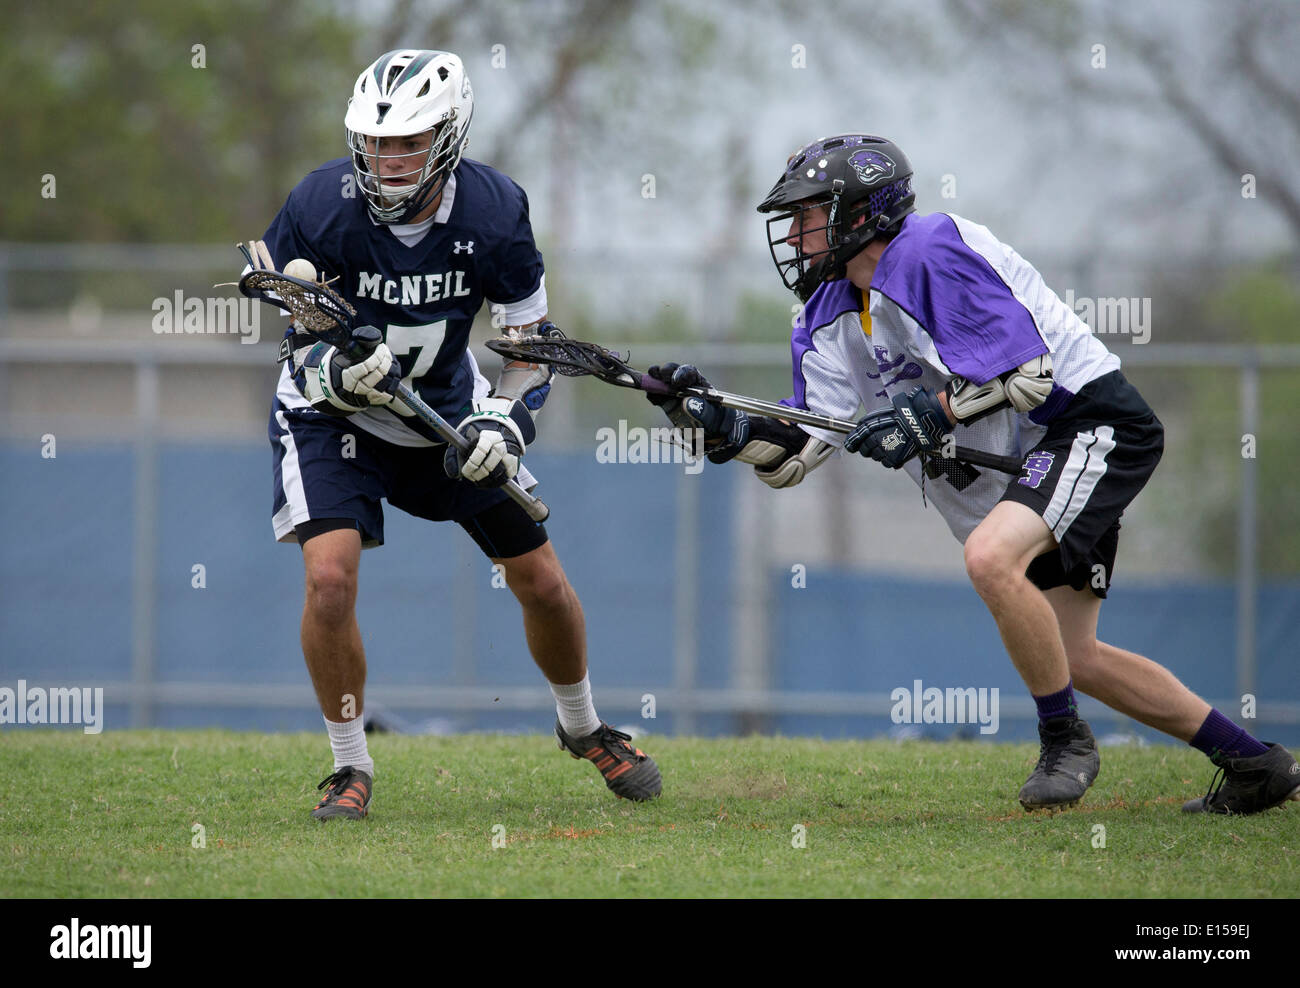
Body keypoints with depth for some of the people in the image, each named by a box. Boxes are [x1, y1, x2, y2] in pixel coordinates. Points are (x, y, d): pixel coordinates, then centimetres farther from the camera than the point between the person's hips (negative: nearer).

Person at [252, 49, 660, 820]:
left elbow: (533, 340, -8)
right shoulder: (321, 208, -24)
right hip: (333, 411, -2)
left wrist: (504, 421, -24)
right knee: (330, 579, -22)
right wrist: (334, 371, -34)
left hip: (449, 406, 2)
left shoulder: (494, 212, -19)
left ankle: (583, 727, 34)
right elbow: (298, 336, -12)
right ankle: (352, 768, -3)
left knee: (542, 581, 5)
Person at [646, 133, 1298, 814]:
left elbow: (1028, 369, -23)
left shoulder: (931, 251, -18)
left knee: (990, 557, -32)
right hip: (1027, 462, 10)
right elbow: (798, 451, 4)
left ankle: (1065, 743, -14)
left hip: (1091, 419, -10)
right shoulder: (831, 317, 8)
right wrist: (717, 424, -12)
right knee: (1067, 657, 9)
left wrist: (930, 414, -25)